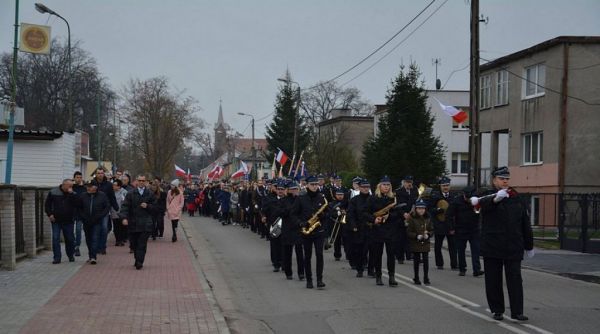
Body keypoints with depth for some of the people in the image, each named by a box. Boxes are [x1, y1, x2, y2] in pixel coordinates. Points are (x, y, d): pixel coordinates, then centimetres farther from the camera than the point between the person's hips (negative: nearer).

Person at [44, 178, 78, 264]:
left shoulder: (73, 194, 2)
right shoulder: (53, 192, 1)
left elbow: (76, 204, -14)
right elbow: (47, 204, 7)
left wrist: (71, 194, -19)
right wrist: (50, 214, -4)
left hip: (68, 221, 1)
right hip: (56, 221, -1)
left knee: (70, 239, 7)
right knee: (55, 239, -5)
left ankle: (71, 255, 25)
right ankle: (57, 258, 0)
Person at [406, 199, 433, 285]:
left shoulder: (427, 219, 6)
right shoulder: (411, 219, -7)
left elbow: (431, 229, 10)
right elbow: (408, 232, -7)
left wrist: (427, 235, -10)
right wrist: (417, 236, -19)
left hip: (425, 243, 3)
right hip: (415, 243, -3)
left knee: (426, 260, 1)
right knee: (416, 261, 5)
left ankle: (426, 278, 8)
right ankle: (416, 278, 15)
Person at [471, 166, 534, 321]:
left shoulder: (517, 200, 9)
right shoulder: (488, 197, -2)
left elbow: (525, 225, 14)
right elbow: (484, 203, -29)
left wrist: (529, 246, 16)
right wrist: (496, 198, -52)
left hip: (514, 248, 2)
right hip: (492, 247, -2)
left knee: (515, 279, -3)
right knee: (493, 280, 5)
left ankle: (517, 311, -1)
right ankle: (497, 310, 17)